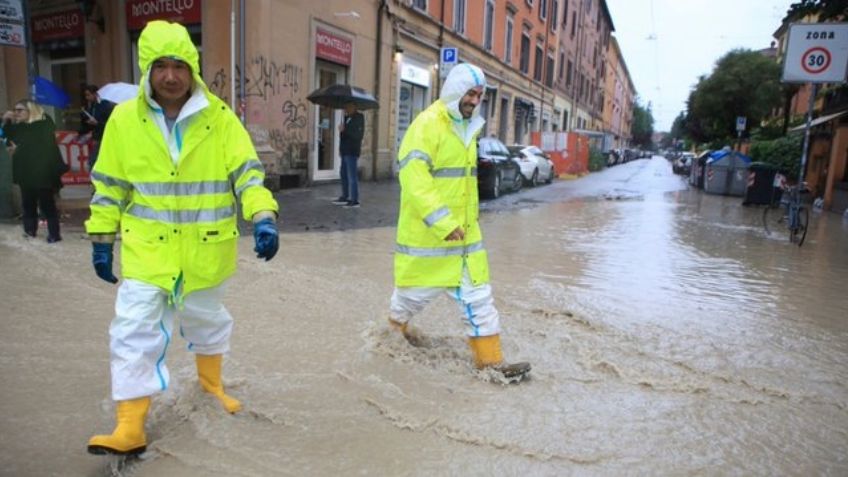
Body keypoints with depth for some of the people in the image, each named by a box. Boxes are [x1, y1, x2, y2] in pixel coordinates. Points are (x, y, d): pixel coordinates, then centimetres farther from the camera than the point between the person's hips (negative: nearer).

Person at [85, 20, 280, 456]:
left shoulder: (219, 118, -8)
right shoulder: (124, 119, -4)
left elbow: (247, 173, -11)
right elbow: (109, 186, 4)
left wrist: (264, 218, -26)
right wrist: (101, 239, 5)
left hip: (205, 249, 0)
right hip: (146, 249, 0)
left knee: (206, 319, 19)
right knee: (134, 334, -4)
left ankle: (211, 382, 46)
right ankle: (129, 429, 9)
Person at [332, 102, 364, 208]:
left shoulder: (359, 118, -11)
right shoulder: (347, 117, 14)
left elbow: (358, 135, -21)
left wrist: (345, 129, -25)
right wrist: (341, 148, 17)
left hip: (352, 152, -9)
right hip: (345, 151, 9)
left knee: (352, 176, -8)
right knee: (343, 174, 14)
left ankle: (354, 200, -3)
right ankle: (344, 197, 24)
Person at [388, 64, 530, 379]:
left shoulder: (467, 127, 14)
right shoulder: (428, 124, -15)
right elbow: (413, 178, -24)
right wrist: (442, 222, -27)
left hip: (464, 230, 7)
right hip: (427, 231, -7)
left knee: (477, 294, 6)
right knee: (419, 288, 11)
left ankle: (490, 358, 14)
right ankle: (396, 326, 41)